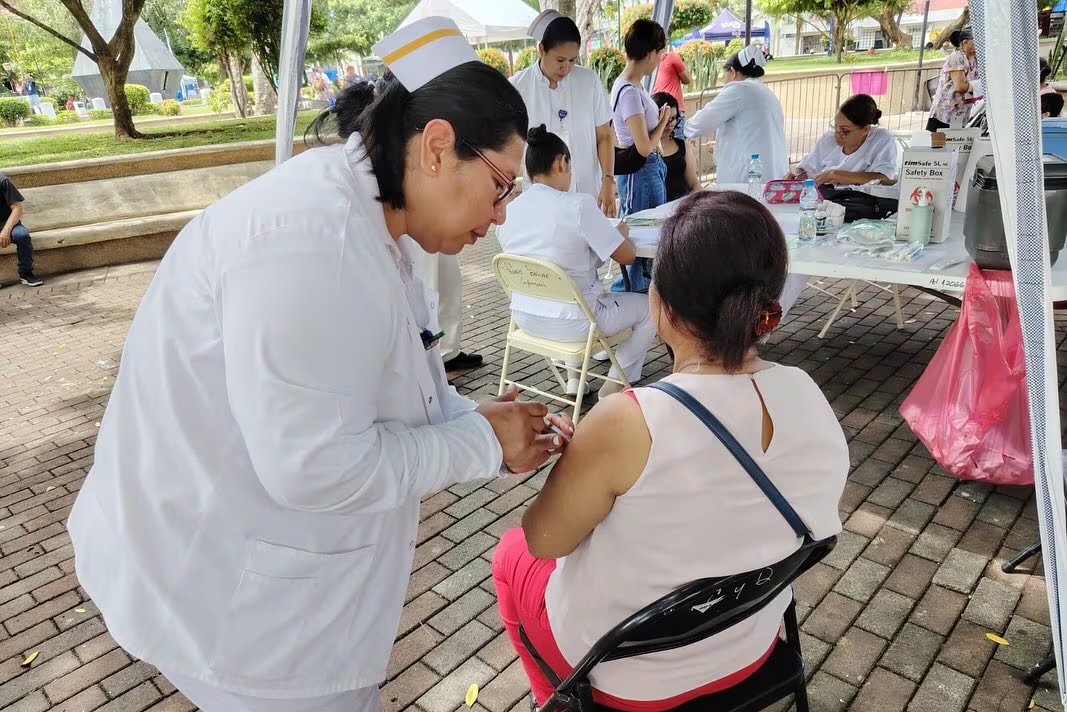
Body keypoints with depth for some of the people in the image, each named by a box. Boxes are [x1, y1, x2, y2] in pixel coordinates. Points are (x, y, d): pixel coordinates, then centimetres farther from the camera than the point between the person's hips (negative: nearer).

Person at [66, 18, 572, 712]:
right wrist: (482, 443, -19)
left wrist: (480, 419, -5)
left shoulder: (365, 222, 2)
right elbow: (316, 468, -30)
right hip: (233, 588, -9)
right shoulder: (315, 240, -31)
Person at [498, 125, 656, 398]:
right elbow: (626, 256, -13)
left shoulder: (507, 210, -3)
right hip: (571, 323, -7)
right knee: (650, 307, 14)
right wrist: (622, 231, 9)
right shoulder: (578, 205, -20)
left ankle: (575, 375, 35)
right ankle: (614, 388, 19)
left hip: (524, 317, 7)